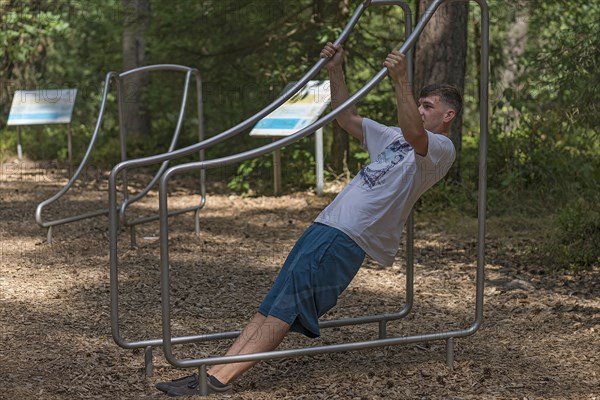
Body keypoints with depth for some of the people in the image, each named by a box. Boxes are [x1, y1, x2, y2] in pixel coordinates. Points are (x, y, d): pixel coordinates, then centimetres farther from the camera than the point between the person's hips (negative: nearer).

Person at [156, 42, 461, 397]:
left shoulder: (442, 149, -1)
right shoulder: (394, 137, 27)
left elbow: (414, 133, -23)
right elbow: (348, 119, 32)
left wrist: (401, 81, -32)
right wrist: (336, 71, 22)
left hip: (349, 238, -9)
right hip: (326, 224, 9)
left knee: (286, 307, -16)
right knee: (273, 305, -1)